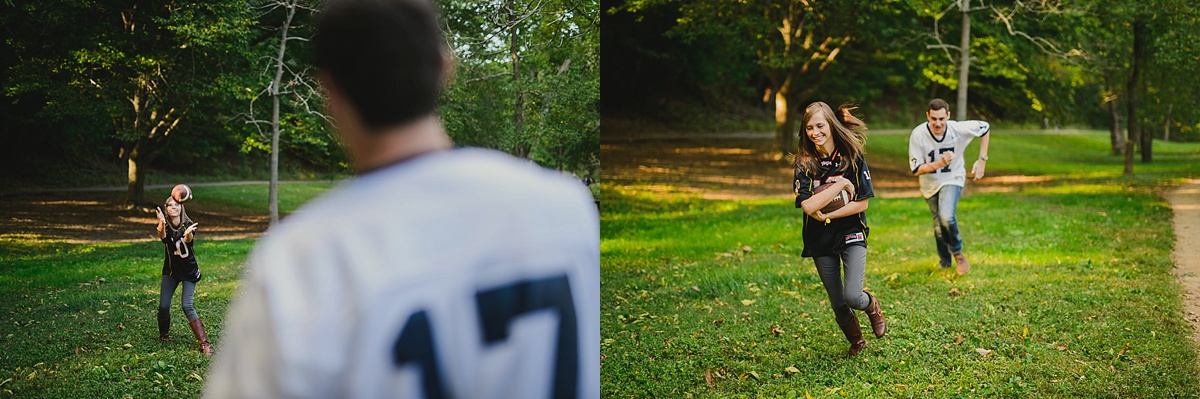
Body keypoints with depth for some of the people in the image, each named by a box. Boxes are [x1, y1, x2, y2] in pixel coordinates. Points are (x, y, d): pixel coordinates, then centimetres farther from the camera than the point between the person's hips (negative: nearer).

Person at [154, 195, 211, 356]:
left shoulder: (188, 225, -13)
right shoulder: (165, 226, -9)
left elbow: (189, 240, -35)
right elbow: (163, 238, -33)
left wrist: (188, 234, -61)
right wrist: (161, 224, -57)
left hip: (189, 271, -3)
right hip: (170, 271, 3)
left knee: (187, 306, -14)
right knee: (163, 305, -4)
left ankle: (204, 343, -12)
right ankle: (164, 335, 25)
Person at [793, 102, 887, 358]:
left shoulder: (852, 157, -8)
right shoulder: (804, 163, -9)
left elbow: (862, 203, -9)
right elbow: (808, 205, -20)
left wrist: (828, 215, -17)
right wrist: (840, 184, -20)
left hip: (851, 233, -2)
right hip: (820, 239, 2)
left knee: (853, 296, -18)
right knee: (837, 303, 10)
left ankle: (872, 306, 19)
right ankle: (856, 342, 38)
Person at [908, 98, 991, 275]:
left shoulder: (958, 129, -24)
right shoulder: (918, 135, -25)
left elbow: (985, 128, -3)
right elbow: (916, 169, -19)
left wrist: (982, 160, -6)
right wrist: (939, 164, -36)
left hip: (953, 179, -2)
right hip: (930, 183, 2)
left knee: (947, 217, -25)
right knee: (938, 224, 13)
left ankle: (957, 252, 2)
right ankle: (945, 264, 36)